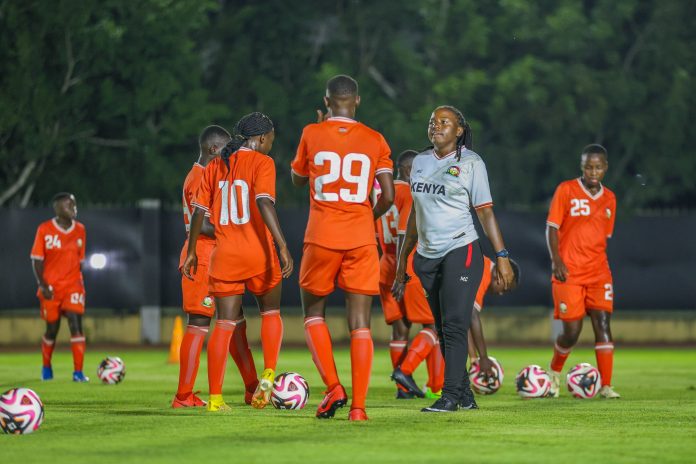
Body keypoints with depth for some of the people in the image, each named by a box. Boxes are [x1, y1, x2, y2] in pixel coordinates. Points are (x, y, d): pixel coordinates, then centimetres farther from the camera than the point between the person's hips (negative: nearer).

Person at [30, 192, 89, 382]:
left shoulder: (79, 230, 4)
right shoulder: (45, 230, -6)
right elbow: (37, 259, -4)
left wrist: (79, 283, 10)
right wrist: (42, 284, -12)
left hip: (73, 285, 2)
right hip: (51, 287, -2)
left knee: (75, 324, -13)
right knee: (52, 328, 7)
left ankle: (78, 371, -13)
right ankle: (46, 368, 31)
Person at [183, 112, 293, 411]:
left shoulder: (215, 166, 10)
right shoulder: (262, 162, -5)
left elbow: (199, 210, 9)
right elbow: (265, 204, -18)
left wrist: (191, 252, 16)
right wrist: (283, 247, -22)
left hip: (224, 255, 4)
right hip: (259, 253, -3)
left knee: (224, 324, 5)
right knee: (271, 313, 18)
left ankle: (215, 398, -2)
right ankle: (268, 376, -1)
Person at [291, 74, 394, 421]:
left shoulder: (312, 135, 0)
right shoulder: (375, 141, 3)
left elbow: (298, 179, 18)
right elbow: (388, 196, -1)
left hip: (322, 237, -1)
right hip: (361, 240, 1)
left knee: (314, 313, 16)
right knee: (360, 324, 2)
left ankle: (333, 386, -1)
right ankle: (358, 405, -5)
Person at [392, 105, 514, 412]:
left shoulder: (471, 163, -3)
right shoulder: (420, 162, 13)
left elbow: (485, 213, -5)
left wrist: (501, 256, -11)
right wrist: (403, 259, 19)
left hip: (460, 252, -6)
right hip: (427, 257, 6)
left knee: (454, 324, -13)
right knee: (443, 329, 6)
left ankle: (451, 395, -14)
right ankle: (465, 395, 12)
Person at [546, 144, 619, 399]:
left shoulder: (609, 199, 10)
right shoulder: (566, 190, -3)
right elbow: (552, 227, -4)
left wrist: (597, 261, 15)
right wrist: (556, 260, -15)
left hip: (598, 272, 4)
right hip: (569, 272, -3)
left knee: (603, 323, -9)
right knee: (572, 331, -4)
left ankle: (606, 385, -8)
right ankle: (555, 372, 25)